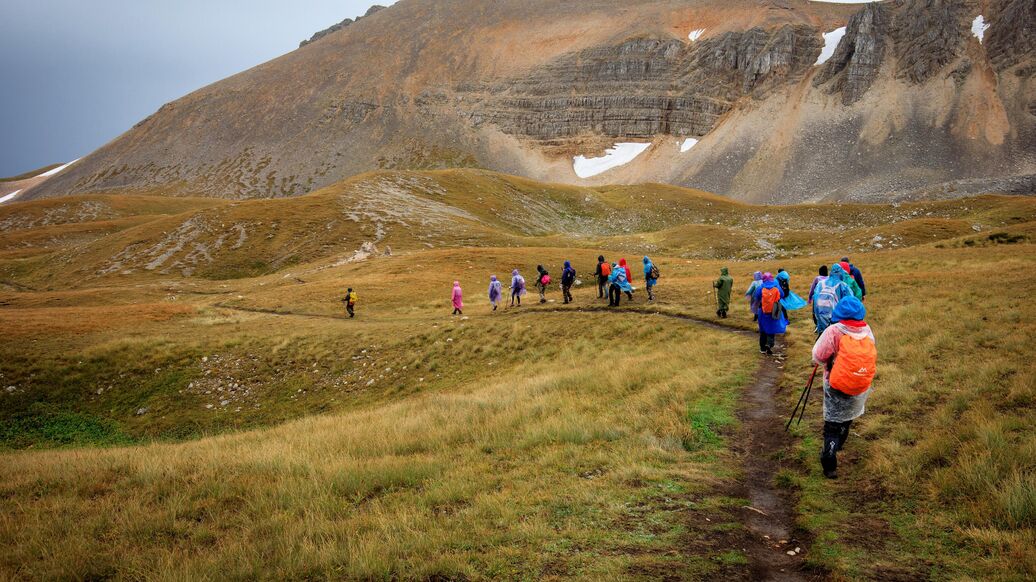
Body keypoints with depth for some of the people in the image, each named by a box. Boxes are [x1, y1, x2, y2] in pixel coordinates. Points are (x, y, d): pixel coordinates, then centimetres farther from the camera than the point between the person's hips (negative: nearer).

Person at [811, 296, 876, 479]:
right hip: (860, 389, 4)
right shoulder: (867, 331, -4)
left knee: (832, 425, 4)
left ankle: (829, 465, -5)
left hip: (837, 388, -4)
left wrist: (828, 362, 5)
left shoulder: (834, 331, -18)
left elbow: (818, 356, -15)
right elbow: (872, 357, 5)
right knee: (847, 419, 27)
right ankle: (837, 446, 47)